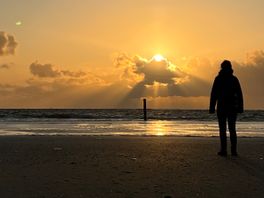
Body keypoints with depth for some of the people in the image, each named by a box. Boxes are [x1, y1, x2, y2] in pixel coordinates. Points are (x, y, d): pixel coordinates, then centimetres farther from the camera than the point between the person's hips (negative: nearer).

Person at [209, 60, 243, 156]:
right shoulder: (234, 79, 5)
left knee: (222, 129, 0)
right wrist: (240, 107, 9)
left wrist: (212, 107, -5)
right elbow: (239, 94, 4)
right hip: (232, 107, 3)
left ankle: (223, 150, -3)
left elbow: (214, 94, -7)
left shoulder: (218, 79, -3)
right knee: (232, 129, 8)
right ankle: (234, 150, 5)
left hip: (222, 107, -3)